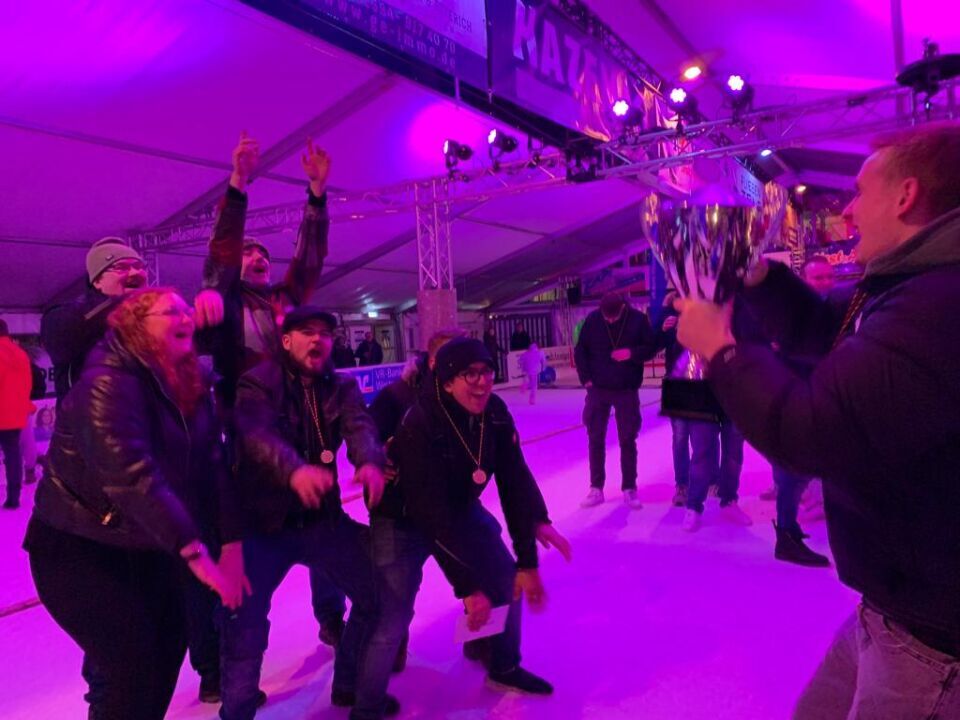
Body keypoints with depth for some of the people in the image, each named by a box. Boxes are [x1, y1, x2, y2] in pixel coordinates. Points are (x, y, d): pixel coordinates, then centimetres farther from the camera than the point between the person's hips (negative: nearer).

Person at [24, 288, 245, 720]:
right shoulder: (108, 383, -24)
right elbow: (129, 472, -36)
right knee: (132, 671, -4)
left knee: (169, 648, 15)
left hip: (146, 547, 8)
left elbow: (212, 465, -4)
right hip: (80, 550, -7)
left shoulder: (192, 387, -1)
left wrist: (230, 542, -13)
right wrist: (193, 550, -40)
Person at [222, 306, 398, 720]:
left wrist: (370, 463, -40)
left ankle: (350, 684, 34)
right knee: (245, 627, -6)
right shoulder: (257, 383, -11)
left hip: (323, 517, 5)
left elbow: (359, 427, -16)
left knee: (374, 596, 9)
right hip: (264, 523, -4)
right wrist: (294, 470, -51)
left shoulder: (341, 387, 3)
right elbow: (257, 435, -30)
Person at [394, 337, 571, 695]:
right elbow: (432, 516, -33)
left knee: (507, 581, 6)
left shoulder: (495, 414, -18)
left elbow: (515, 482, -14)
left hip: (463, 510, 6)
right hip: (407, 521, -5)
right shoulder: (419, 425, -34)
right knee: (393, 617, -10)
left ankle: (505, 667, 30)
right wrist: (468, 587, -31)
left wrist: (527, 562, -15)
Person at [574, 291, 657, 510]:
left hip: (627, 391, -1)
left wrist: (632, 353, -19)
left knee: (628, 441, 5)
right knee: (596, 440, 6)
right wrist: (585, 378, -5)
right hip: (598, 390, 1)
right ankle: (596, 489, 18)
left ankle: (630, 489, 17)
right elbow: (580, 350, 2)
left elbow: (652, 347, -1)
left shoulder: (638, 319, -8)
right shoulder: (593, 319, -5)